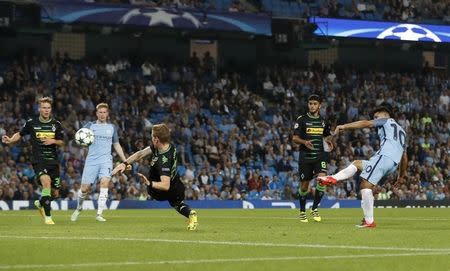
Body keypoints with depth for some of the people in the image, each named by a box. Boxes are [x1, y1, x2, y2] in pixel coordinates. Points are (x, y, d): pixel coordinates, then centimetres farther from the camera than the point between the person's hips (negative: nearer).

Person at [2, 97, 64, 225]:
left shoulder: (56, 124, 5)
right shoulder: (31, 123, 1)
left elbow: (61, 143, 11)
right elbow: (20, 134, 15)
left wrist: (53, 141, -10)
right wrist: (10, 140, -4)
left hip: (53, 161, 4)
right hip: (38, 160, -3)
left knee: (54, 194, 7)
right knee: (46, 181, -30)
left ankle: (40, 203, 43)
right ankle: (48, 217, -25)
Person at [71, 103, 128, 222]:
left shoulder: (112, 127, 14)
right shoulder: (90, 125, 7)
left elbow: (116, 145, 22)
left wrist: (125, 161, 18)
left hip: (106, 160, 1)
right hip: (92, 160, -1)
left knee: (104, 182, -23)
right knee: (85, 188, -3)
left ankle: (99, 213, -23)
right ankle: (79, 208, 28)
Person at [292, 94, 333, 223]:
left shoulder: (323, 121, 10)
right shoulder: (302, 120, -1)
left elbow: (327, 135, 25)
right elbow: (295, 138, -4)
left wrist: (328, 140, 1)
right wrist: (304, 142, -24)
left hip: (319, 155, 2)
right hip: (305, 157, -2)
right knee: (304, 185, 4)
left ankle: (314, 209, -5)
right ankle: (302, 211, 24)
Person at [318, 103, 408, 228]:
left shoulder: (386, 121, 14)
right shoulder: (401, 131, 35)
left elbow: (366, 123, -1)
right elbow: (404, 157, 34)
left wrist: (344, 126, -5)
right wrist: (402, 176, 40)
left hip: (384, 156, -9)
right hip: (394, 164, 9)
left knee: (366, 185, -14)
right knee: (357, 163, 21)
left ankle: (369, 221, -19)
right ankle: (333, 178, 2)